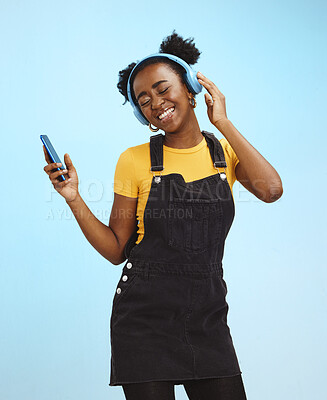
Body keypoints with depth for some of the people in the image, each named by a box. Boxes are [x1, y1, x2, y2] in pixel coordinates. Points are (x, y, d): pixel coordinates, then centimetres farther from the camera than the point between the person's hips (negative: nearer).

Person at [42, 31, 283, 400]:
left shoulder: (225, 151, 5)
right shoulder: (135, 161, -1)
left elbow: (270, 189, -16)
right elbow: (116, 250, 1)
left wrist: (222, 122, -10)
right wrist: (74, 199, -12)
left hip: (207, 318, 2)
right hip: (145, 319, -2)